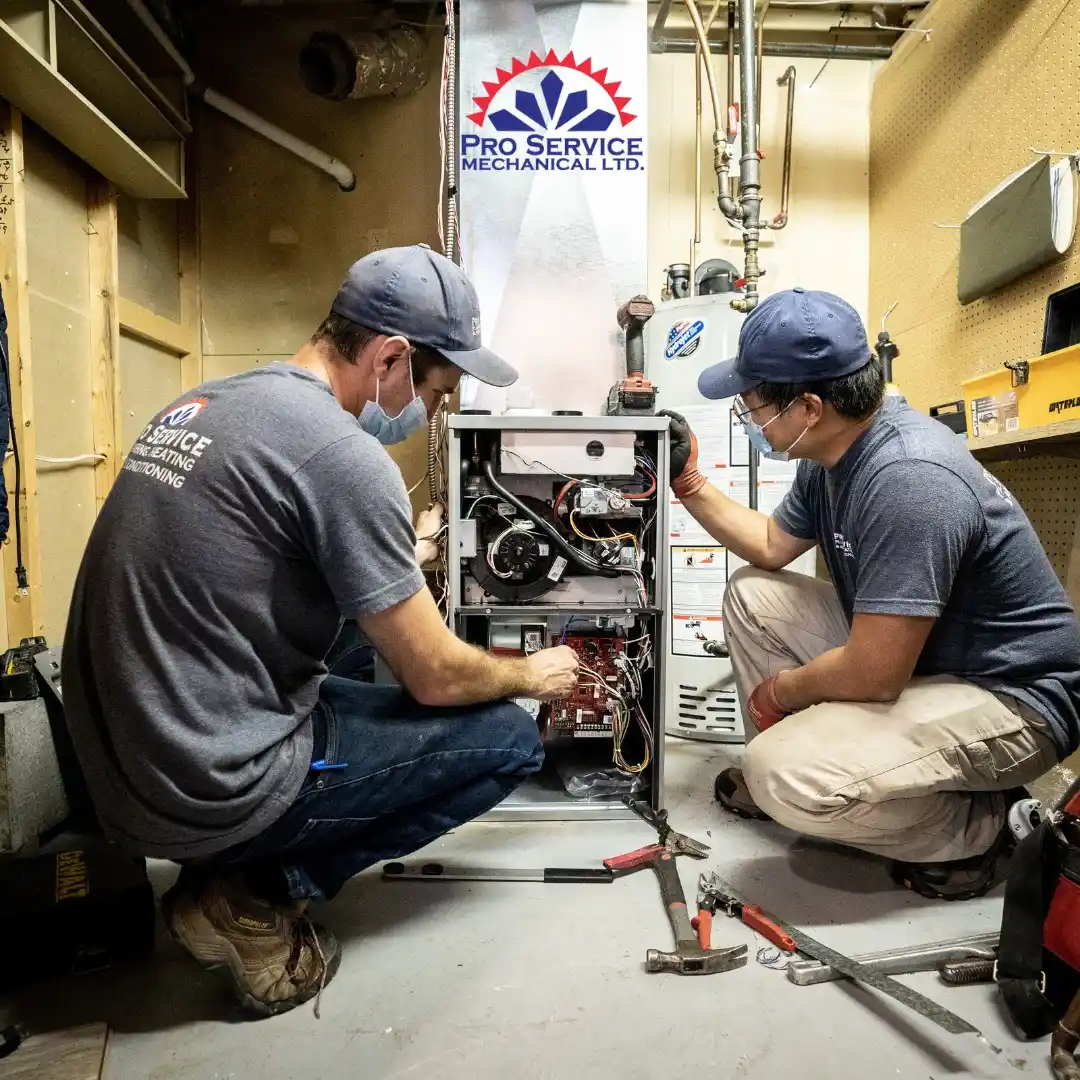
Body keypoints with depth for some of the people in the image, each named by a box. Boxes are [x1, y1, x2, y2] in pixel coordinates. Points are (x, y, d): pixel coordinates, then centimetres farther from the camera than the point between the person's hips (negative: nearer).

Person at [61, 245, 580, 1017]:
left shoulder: (202, 404, 6)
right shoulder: (344, 454, -21)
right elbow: (437, 678, -15)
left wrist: (388, 563, 19)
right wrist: (532, 675, 6)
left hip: (121, 763, 9)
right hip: (210, 789, -9)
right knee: (509, 739, -1)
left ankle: (232, 868, 14)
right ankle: (255, 899, 1)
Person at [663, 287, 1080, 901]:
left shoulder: (908, 481, -31)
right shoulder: (833, 452, -1)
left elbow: (873, 674, -30)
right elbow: (772, 546, 15)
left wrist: (780, 691, -10)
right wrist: (689, 483, 6)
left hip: (1011, 696, -9)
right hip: (902, 653, 10)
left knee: (788, 774, -30)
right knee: (753, 596, 7)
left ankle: (978, 825, -2)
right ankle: (778, 782, 12)